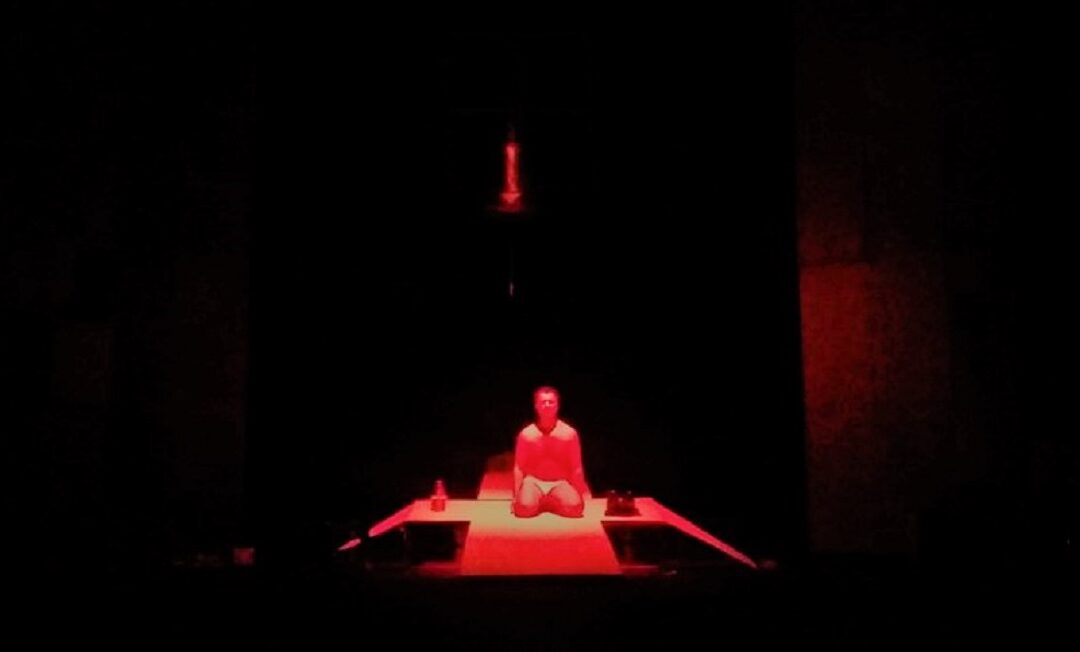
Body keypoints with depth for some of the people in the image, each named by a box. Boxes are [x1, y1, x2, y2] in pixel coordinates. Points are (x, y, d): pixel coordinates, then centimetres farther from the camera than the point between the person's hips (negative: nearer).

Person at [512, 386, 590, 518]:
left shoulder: (569, 433, -6)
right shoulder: (526, 434, -6)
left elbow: (576, 468, 0)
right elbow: (519, 467, -1)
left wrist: (581, 495, -5)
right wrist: (516, 496, -7)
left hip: (560, 483, 1)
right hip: (533, 481, -1)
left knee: (574, 508, -29)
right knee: (524, 508, -33)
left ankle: (551, 502, 4)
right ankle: (539, 501, 4)